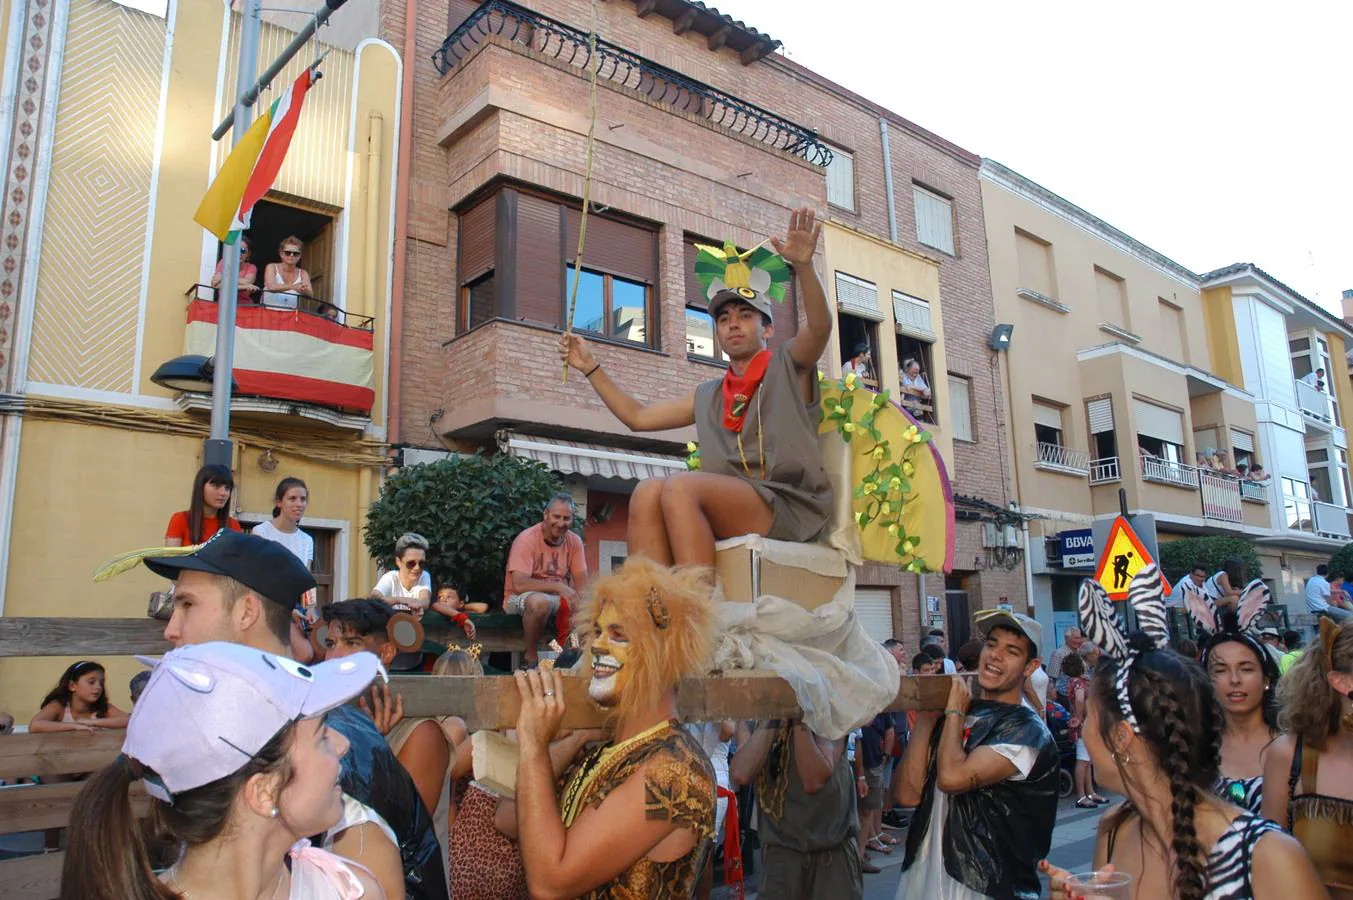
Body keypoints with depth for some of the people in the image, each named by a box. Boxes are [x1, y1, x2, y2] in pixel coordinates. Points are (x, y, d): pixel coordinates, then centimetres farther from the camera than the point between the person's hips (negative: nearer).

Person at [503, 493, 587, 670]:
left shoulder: (574, 541, -2)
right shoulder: (526, 540, -19)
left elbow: (582, 581, -7)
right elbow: (518, 584, -29)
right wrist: (559, 586, -31)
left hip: (557, 598, 5)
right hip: (521, 597, -5)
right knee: (540, 601, -38)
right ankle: (530, 657, -15)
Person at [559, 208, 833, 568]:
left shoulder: (787, 366, 11)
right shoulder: (708, 396, 25)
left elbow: (820, 328, -11)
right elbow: (638, 416, 29)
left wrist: (803, 266, -29)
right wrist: (590, 367, 25)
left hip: (791, 508, -5)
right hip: (728, 517, 5)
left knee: (681, 485, -29)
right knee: (648, 490, -22)